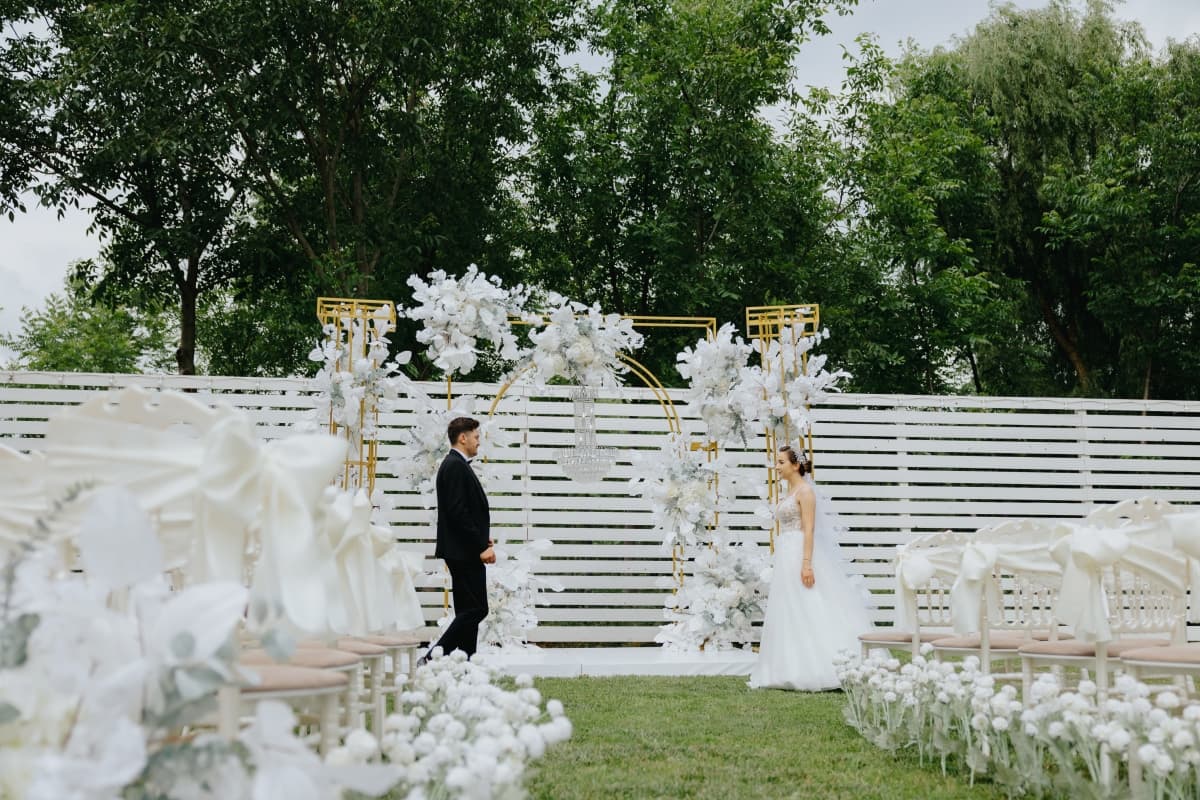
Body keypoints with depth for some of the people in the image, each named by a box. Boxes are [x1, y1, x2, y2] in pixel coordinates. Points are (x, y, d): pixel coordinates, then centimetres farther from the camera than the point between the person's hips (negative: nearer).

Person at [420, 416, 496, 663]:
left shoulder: (456, 465, 18)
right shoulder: (455, 466, -14)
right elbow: (458, 512, -22)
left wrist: (481, 538, 14)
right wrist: (481, 546, -20)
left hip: (465, 552, 11)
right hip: (464, 552, -11)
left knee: (468, 610, 10)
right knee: (476, 609, -10)